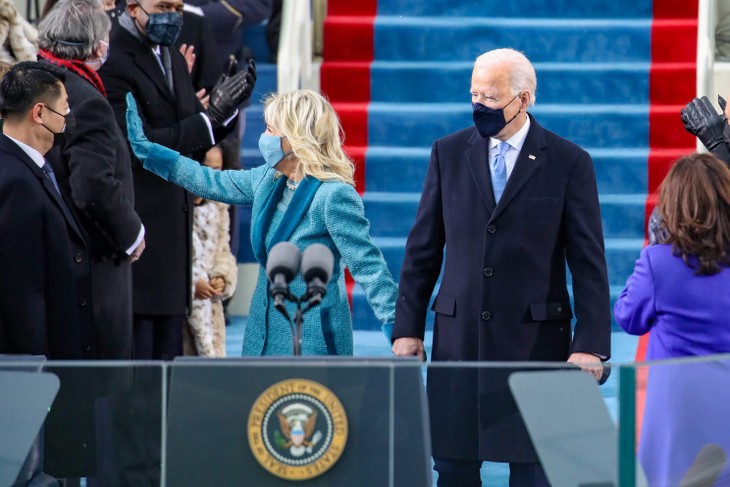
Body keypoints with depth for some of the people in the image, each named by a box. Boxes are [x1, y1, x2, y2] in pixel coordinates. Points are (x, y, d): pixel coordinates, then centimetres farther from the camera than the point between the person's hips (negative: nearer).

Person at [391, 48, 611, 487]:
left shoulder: (569, 162, -2)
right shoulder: (449, 153, 7)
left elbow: (589, 263, -3)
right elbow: (423, 249, 10)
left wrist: (591, 345, -10)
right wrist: (408, 328, 5)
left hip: (535, 340, -3)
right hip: (459, 336, 3)